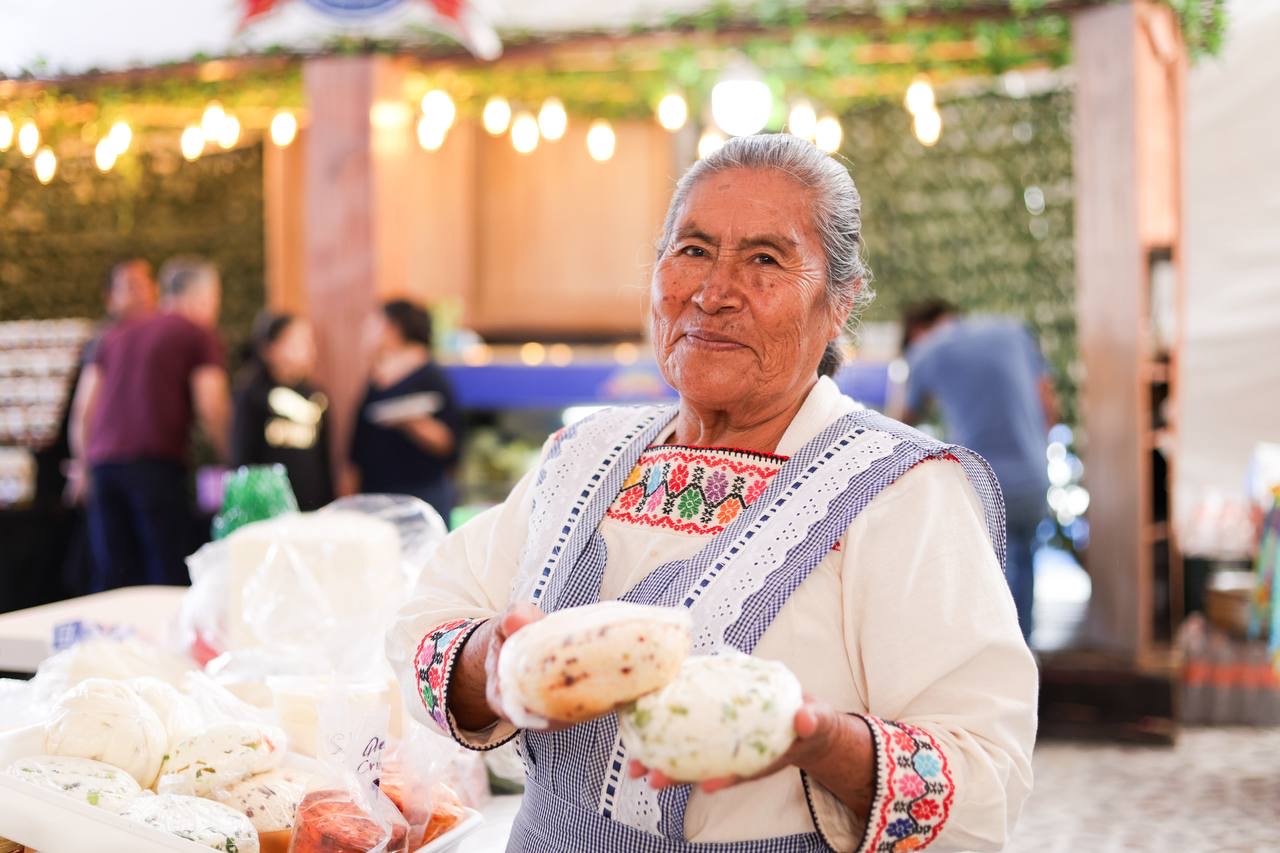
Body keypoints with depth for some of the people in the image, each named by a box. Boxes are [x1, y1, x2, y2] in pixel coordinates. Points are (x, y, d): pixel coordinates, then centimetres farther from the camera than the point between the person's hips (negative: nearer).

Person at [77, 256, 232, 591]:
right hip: (156, 462, -5)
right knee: (167, 574, -4)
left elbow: (88, 405, 18)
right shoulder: (200, 336, 3)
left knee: (112, 579, 5)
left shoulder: (118, 334, 21)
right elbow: (211, 409, -6)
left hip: (103, 462, 5)